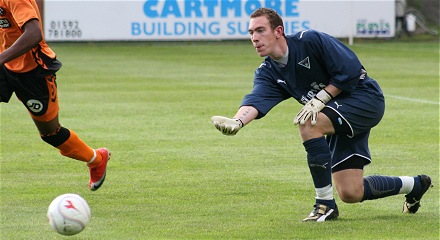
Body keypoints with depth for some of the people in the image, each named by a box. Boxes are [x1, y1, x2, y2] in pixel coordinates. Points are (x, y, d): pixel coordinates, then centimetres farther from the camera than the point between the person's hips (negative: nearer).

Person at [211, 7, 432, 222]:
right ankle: (414, 185, 31)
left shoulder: (310, 41, -17)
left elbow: (351, 70, -18)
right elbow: (257, 99, -20)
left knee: (308, 123, -31)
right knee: (350, 194, 2)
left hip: (365, 98, -8)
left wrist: (319, 99, -23)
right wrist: (237, 121, -41)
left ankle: (325, 204, -22)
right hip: (341, 118, 8)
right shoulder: (268, 72, 0)